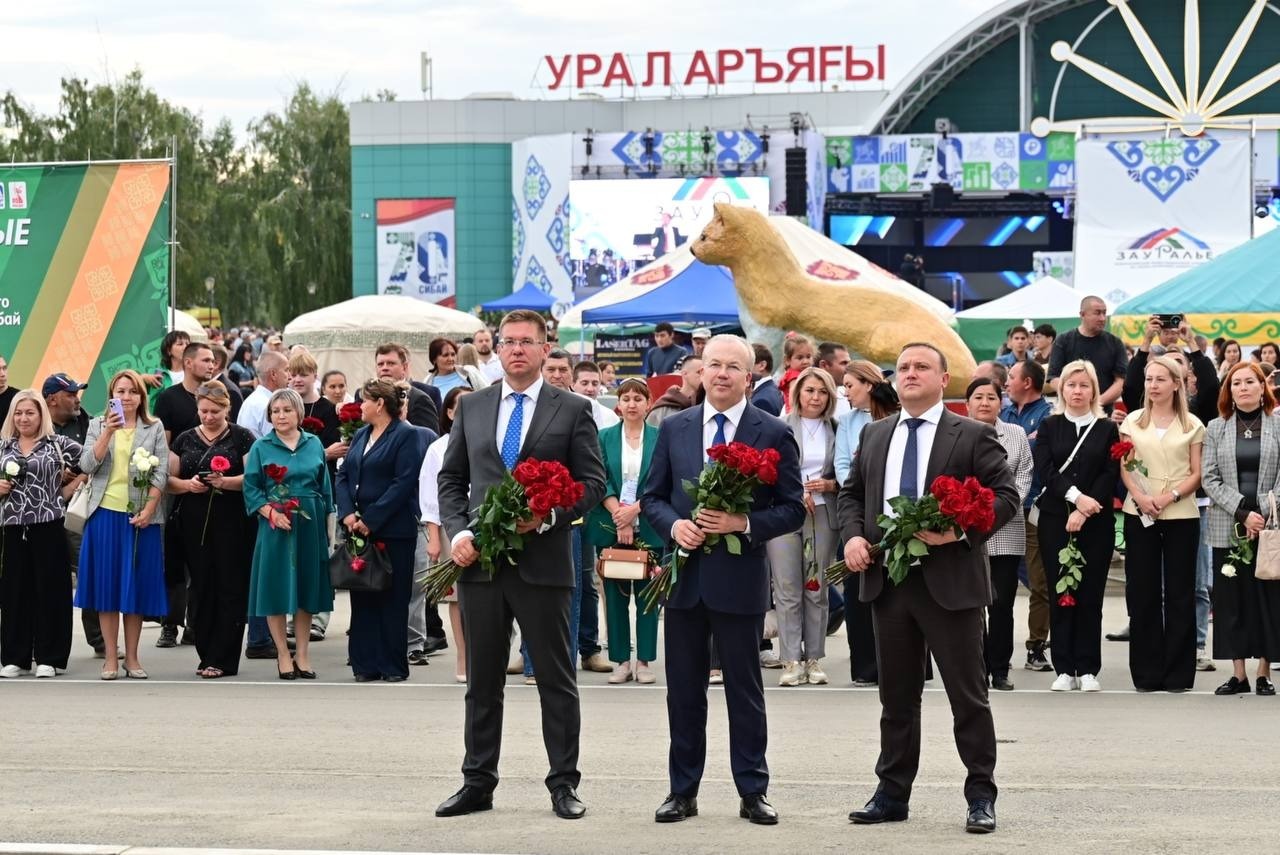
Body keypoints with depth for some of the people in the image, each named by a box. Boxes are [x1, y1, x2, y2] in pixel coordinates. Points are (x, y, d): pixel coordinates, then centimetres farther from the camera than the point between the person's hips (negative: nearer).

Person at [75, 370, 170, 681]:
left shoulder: (154, 428, 7)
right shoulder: (98, 425, 8)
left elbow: (161, 474, 1)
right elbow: (88, 465, -6)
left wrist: (148, 511, -10)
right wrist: (108, 431, -16)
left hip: (141, 517, 0)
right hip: (106, 514, 0)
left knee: (136, 586, 2)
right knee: (107, 585, 0)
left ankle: (132, 658, 9)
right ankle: (110, 658, 4)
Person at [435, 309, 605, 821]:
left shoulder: (573, 410, 1)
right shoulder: (471, 407, 11)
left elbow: (591, 483, -1)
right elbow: (451, 478, 12)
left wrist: (546, 516, -16)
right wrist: (457, 532, -3)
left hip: (543, 562, -3)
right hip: (480, 561, 3)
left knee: (556, 679, 2)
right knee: (482, 680, 9)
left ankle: (564, 784, 8)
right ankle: (477, 783, 15)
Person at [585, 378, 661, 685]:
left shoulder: (660, 438, 3)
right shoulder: (605, 438, 6)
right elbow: (600, 481, -1)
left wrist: (635, 509, -14)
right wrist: (618, 515, -13)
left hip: (648, 529, -1)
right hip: (611, 529, 1)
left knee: (647, 595, 2)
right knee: (615, 595, 4)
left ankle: (644, 661, 7)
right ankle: (621, 661, 9)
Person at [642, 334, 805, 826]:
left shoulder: (773, 434, -2)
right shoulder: (674, 429, 7)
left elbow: (792, 508, -2)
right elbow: (652, 496, 11)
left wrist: (745, 523, -17)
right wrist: (674, 525, -9)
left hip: (740, 578, -3)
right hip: (684, 576, 3)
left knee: (745, 690, 4)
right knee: (683, 690, 8)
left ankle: (753, 792, 11)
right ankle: (683, 791, 15)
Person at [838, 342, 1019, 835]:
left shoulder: (972, 436, -2)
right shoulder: (875, 436, 13)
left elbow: (1006, 496, -7)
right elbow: (851, 493, 19)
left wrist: (962, 529, -20)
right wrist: (853, 535, 0)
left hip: (949, 581, -5)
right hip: (888, 579, 5)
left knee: (968, 694, 0)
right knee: (896, 695, 12)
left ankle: (981, 796, 6)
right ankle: (892, 794, 19)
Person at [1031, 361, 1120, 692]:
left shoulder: (1107, 429, 8)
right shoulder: (1049, 427, 10)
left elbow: (1110, 475, -2)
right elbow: (1044, 470, -2)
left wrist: (1083, 513, -12)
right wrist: (1076, 496, -15)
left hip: (1096, 522, -1)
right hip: (1055, 521, 1)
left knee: (1090, 595, -1)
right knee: (1060, 594, -1)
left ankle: (1088, 669, 3)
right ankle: (1064, 669, 2)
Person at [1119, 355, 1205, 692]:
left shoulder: (1192, 426, 5)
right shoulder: (1133, 421, 9)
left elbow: (1196, 474, 1)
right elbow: (1124, 467, 5)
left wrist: (1169, 496, -14)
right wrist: (1139, 496, -13)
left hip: (1181, 516, -1)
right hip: (1140, 515, 1)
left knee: (1179, 593, 0)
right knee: (1143, 592, 1)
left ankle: (1178, 672, 5)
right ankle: (1147, 671, 7)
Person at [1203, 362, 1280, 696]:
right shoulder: (1215, 429, 7)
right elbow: (1210, 479, 1)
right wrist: (1242, 513, -10)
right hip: (1228, 527, 1)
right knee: (1231, 599, 2)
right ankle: (1238, 674, 7)